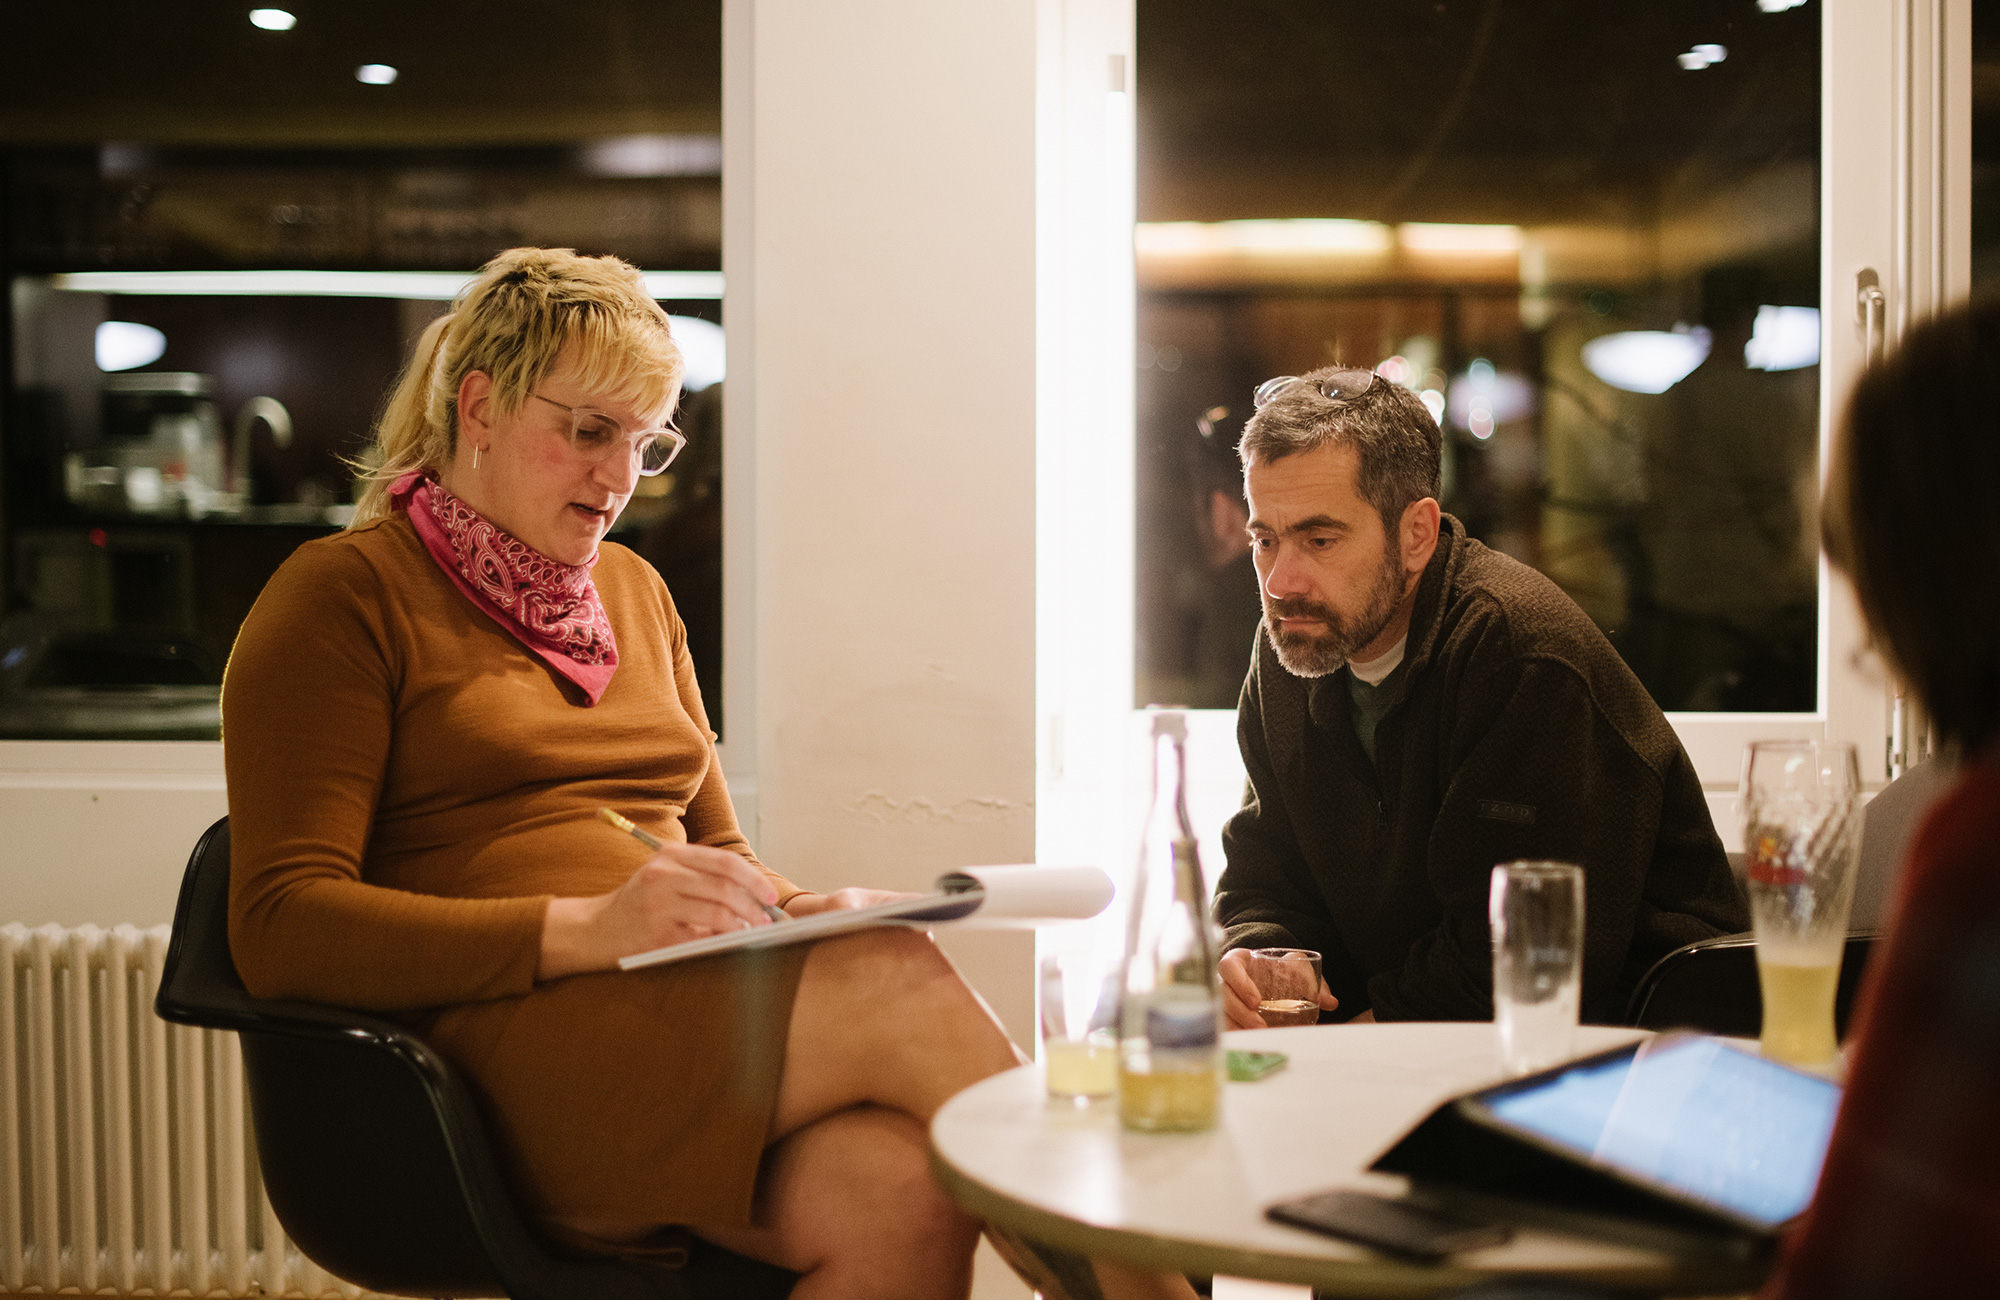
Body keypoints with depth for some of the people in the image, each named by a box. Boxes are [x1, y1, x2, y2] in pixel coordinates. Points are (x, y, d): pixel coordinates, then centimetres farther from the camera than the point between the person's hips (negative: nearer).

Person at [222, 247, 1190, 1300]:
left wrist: (805, 912, 3)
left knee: (900, 1189, -30)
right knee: (896, 984, -29)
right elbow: (279, 929, -7)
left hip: (694, 1017, 6)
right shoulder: (345, 595, 4)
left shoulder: (633, 592, 26)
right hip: (509, 1039, -5)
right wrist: (586, 927, -20)